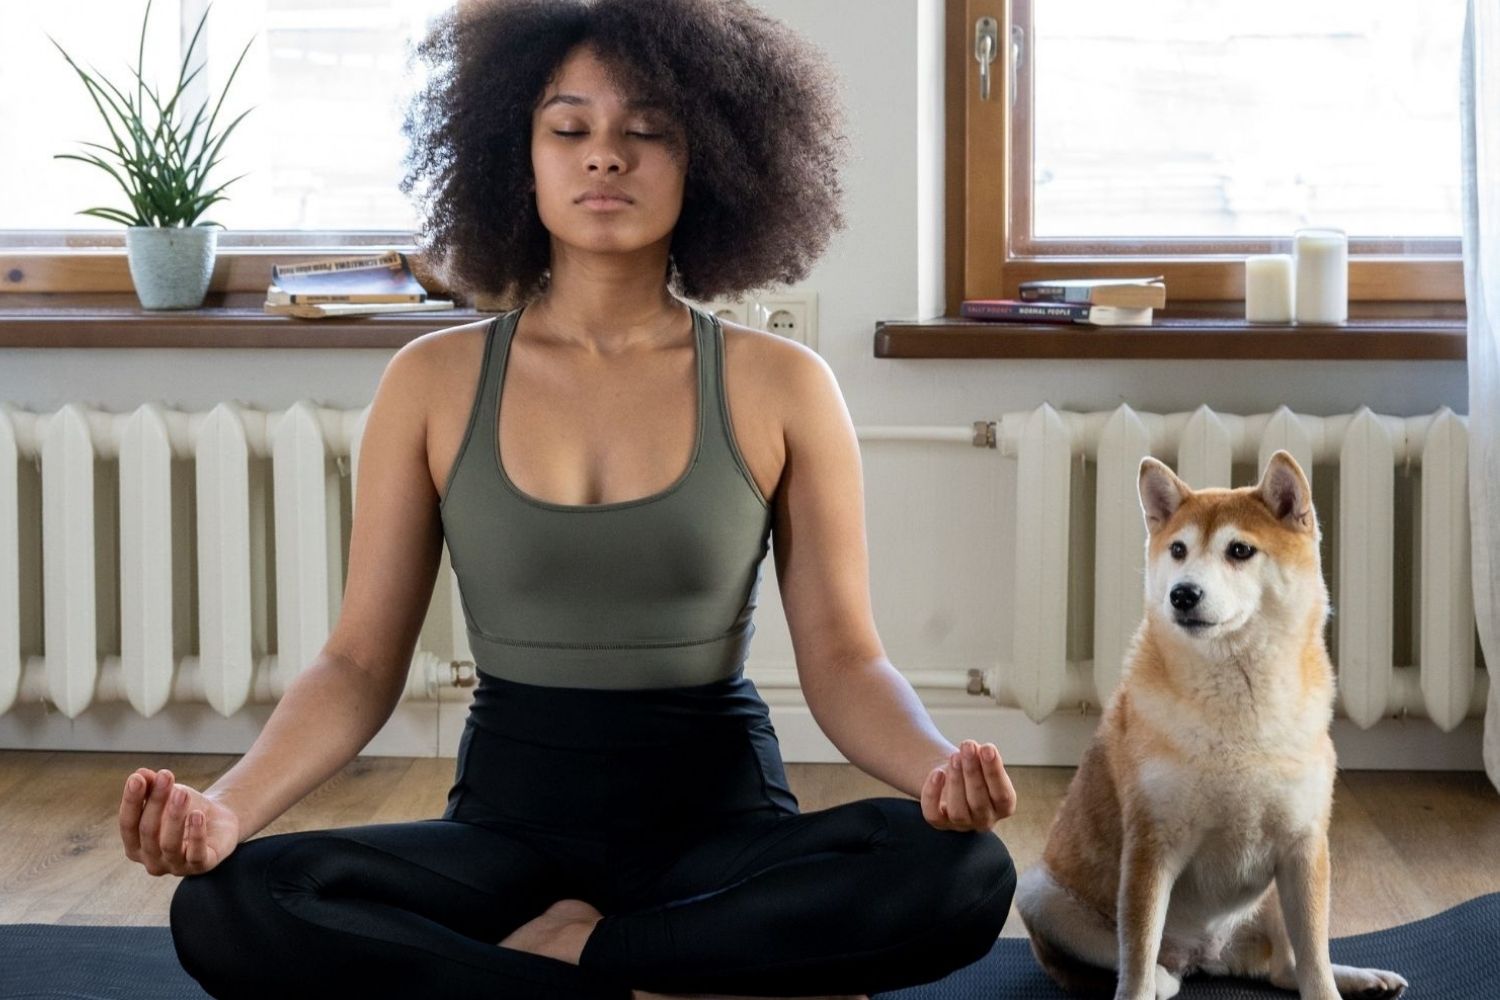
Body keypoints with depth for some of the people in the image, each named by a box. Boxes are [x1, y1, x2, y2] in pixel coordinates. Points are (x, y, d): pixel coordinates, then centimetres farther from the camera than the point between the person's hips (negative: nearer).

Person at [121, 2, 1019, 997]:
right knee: (226, 910, -28)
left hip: (719, 807, 0)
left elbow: (843, 660, -1)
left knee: (963, 875, -32)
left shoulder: (780, 387, 0)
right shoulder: (434, 383, 2)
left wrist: (937, 765, -25)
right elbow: (361, 664, 1)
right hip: (511, 811, 1)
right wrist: (228, 805, -18)